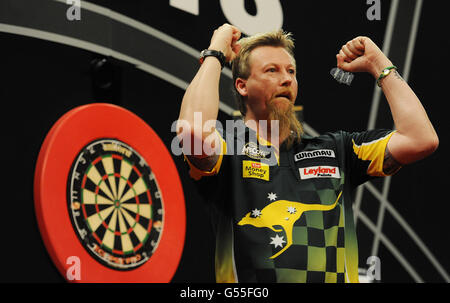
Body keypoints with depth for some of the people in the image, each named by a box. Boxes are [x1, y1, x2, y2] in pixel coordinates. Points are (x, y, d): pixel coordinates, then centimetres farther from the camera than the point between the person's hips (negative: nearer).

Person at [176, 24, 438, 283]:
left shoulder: (335, 149, 16)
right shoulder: (228, 148, 6)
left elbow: (421, 140, 8)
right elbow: (194, 130, -17)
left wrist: (379, 65, 14)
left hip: (337, 277, 1)